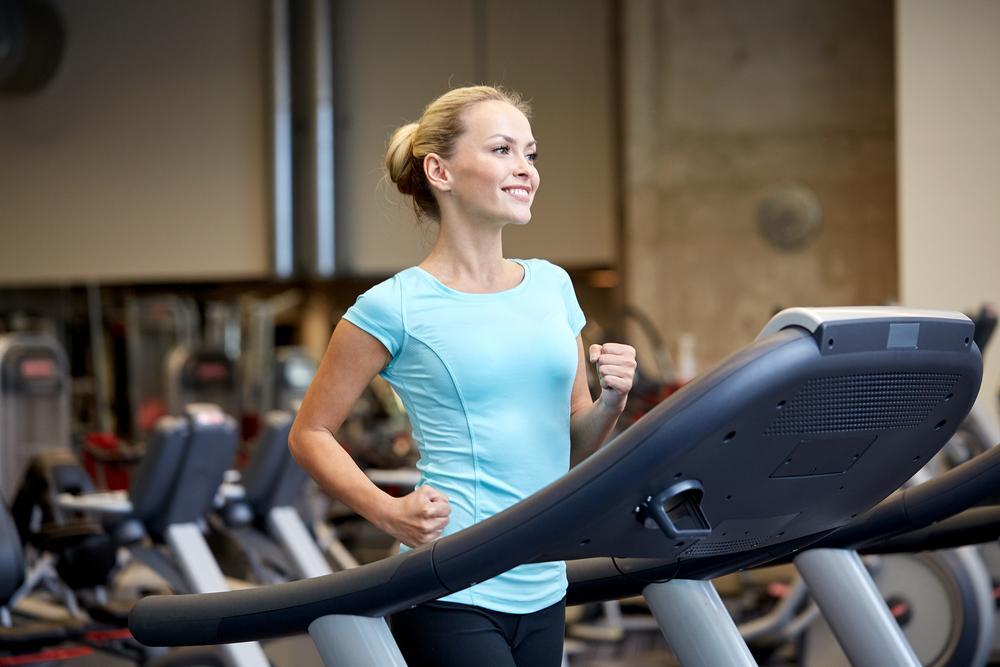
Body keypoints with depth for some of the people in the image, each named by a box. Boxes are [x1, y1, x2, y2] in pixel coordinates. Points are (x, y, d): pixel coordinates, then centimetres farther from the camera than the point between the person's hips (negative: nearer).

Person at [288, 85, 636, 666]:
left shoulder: (552, 286, 10)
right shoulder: (396, 308, -7)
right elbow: (310, 434, -1)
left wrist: (612, 399, -6)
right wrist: (389, 512, -16)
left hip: (544, 591, 6)